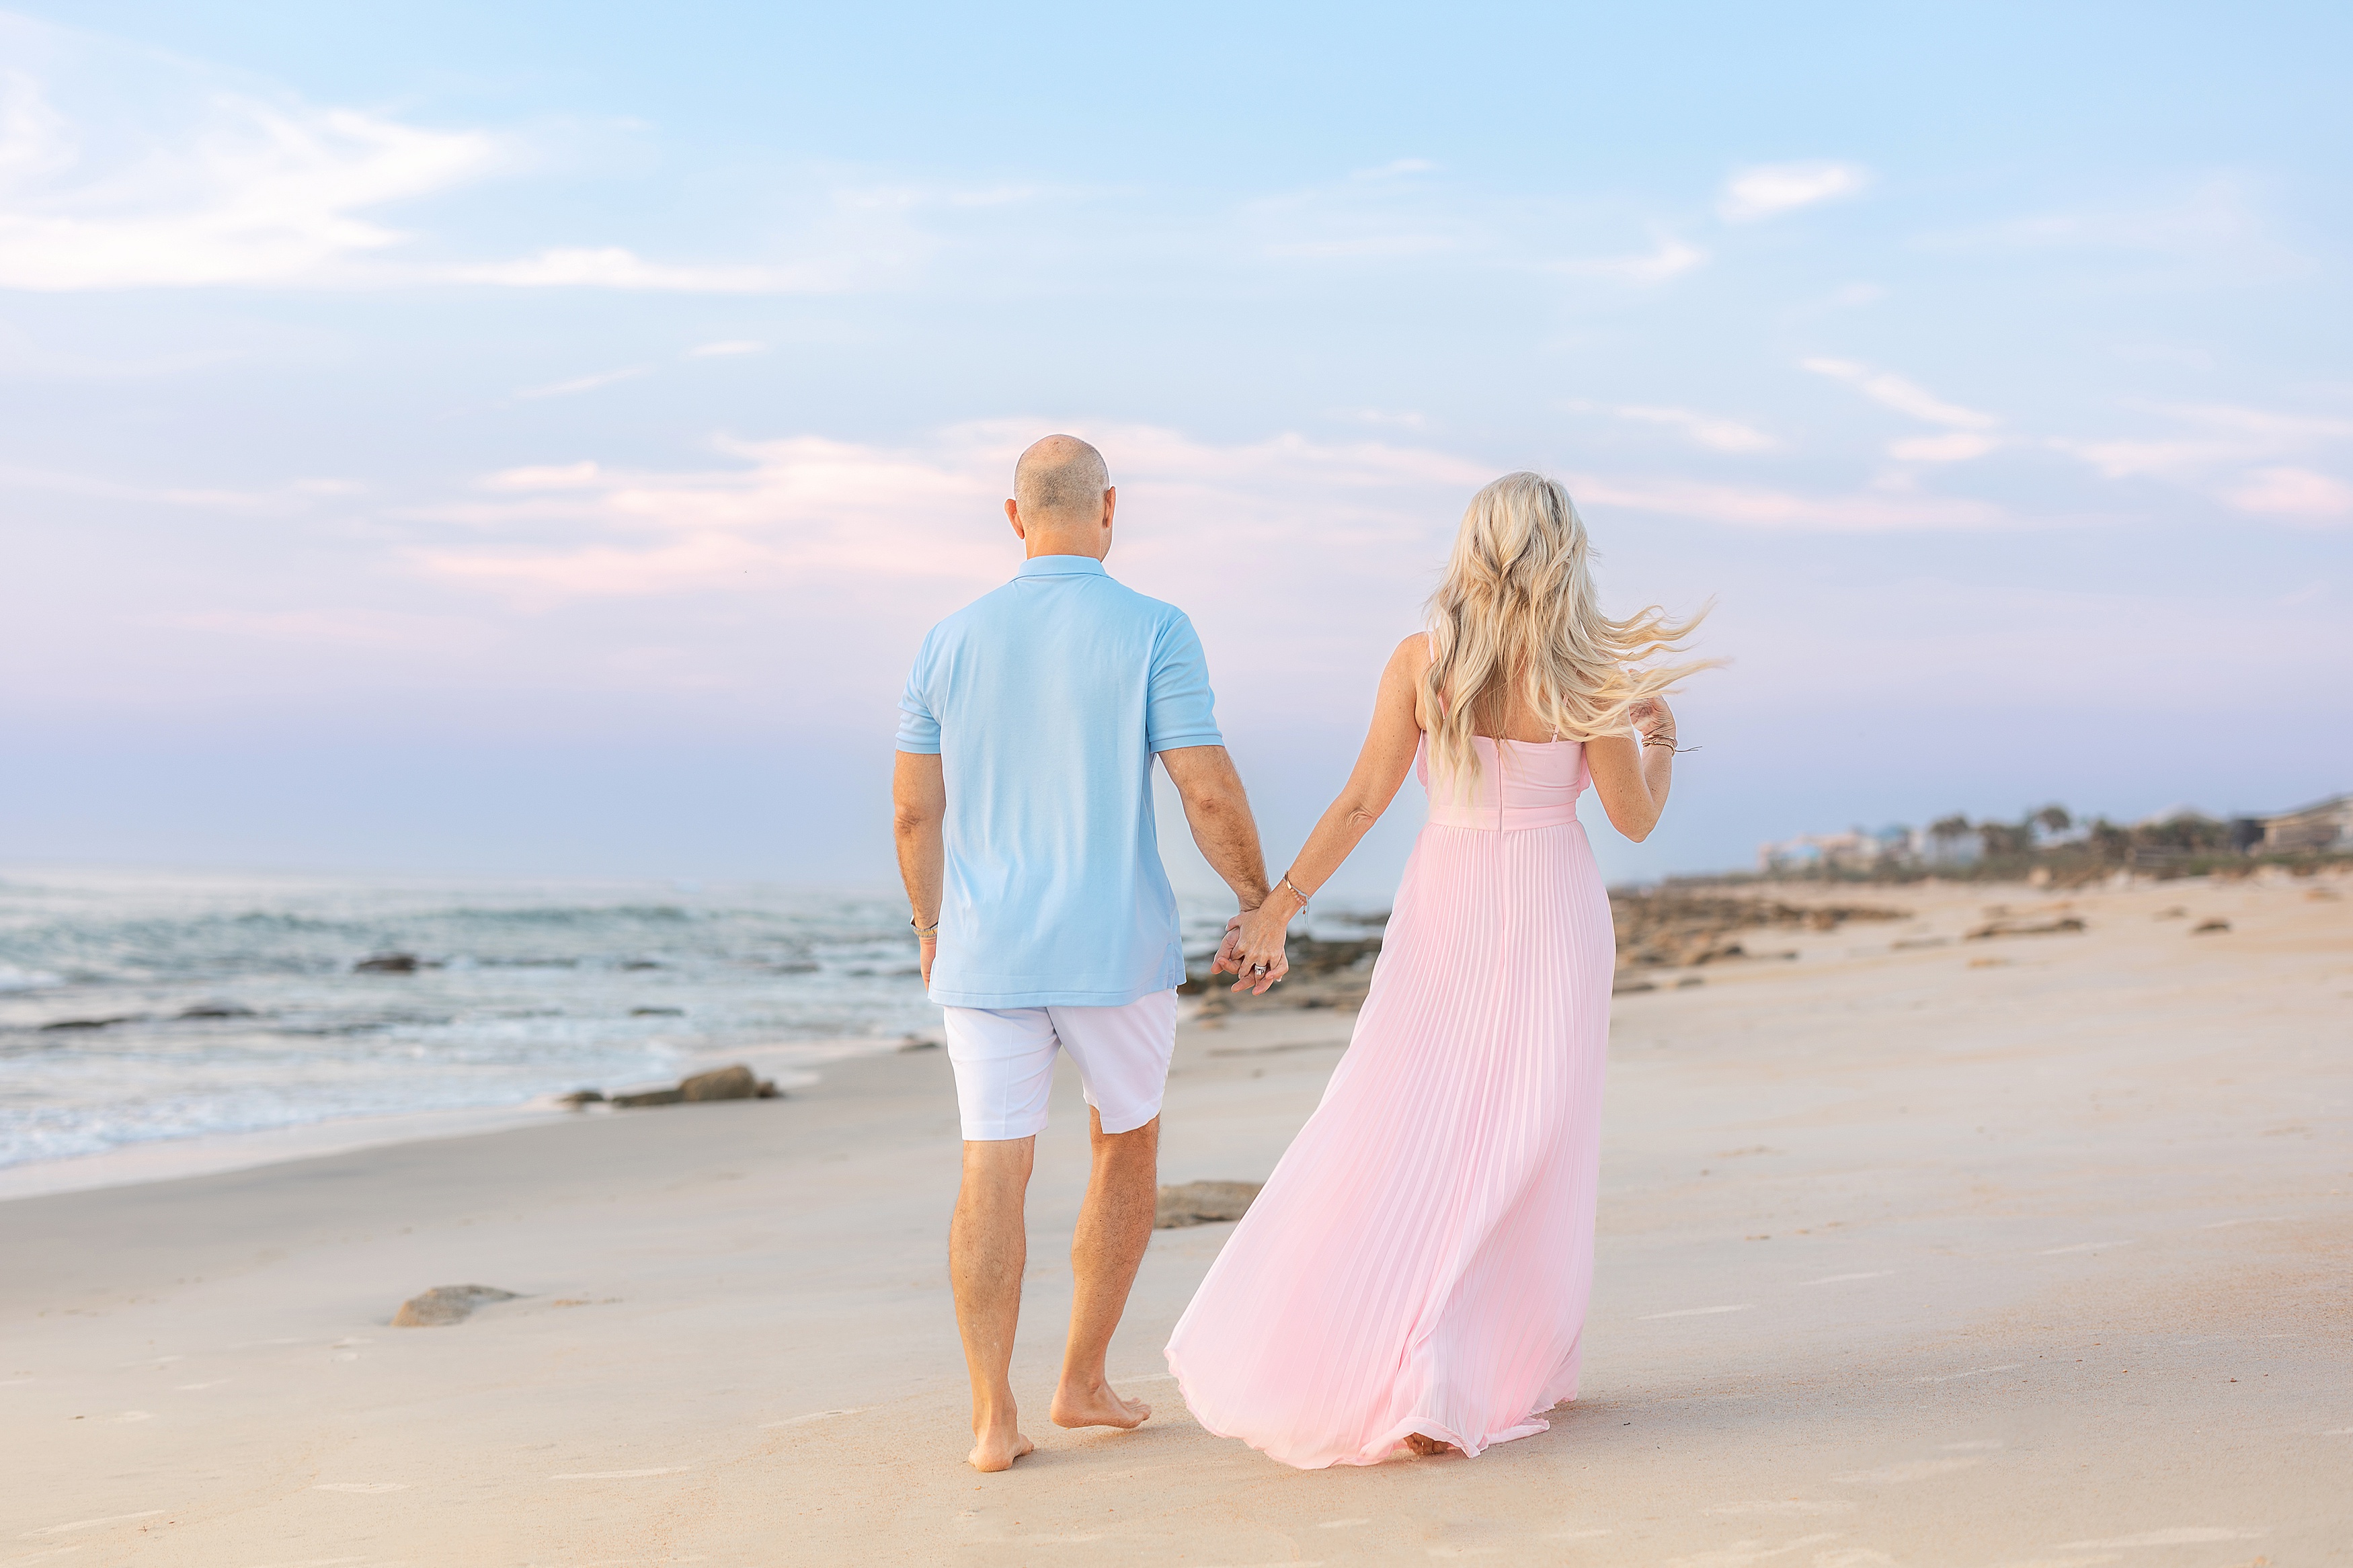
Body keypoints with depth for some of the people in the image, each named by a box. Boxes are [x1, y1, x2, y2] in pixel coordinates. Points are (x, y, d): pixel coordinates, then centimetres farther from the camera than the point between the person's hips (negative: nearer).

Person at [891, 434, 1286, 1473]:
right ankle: (1082, 1383, 21)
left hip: (987, 950, 2)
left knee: (994, 1175, 3)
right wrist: (1264, 911, 2)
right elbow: (1210, 794, -11)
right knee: (1127, 1150, 18)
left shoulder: (952, 641, 3)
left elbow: (914, 809, 6)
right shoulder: (1155, 633, -7)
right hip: (1116, 949, -2)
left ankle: (994, 1419, -3)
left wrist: (930, 927, 21)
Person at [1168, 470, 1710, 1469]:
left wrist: (1278, 904, -4)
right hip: (1552, 914, -2)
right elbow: (1635, 820, -2)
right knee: (1522, 1151, 5)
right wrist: (1662, 739, 17)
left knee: (1388, 1132, 7)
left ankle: (1287, 1349, 2)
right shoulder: (1583, 674, -9)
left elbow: (1363, 801, -8)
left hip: (1444, 910, 2)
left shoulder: (1421, 659, -5)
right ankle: (1499, 1376, 3)